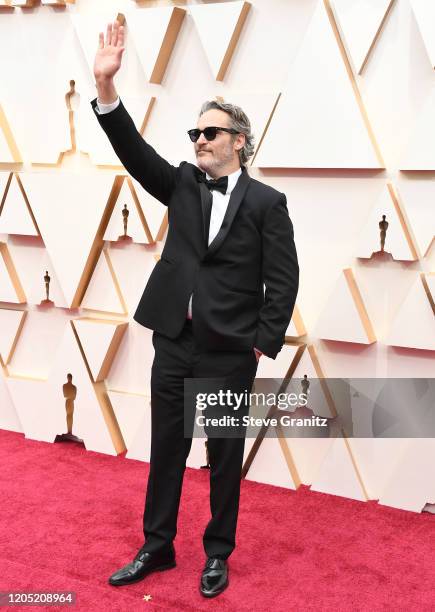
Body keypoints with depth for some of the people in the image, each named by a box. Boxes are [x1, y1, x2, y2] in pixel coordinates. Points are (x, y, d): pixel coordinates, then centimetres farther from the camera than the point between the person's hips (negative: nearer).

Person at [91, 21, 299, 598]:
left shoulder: (267, 202, -4)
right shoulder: (182, 184, 7)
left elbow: (283, 281, -5)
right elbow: (134, 151, -7)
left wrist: (263, 346, -9)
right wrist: (106, 84, -18)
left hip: (229, 353, -3)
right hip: (173, 344, 4)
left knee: (225, 457, 10)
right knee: (165, 451, 14)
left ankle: (218, 554, 28)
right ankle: (157, 547, 32)